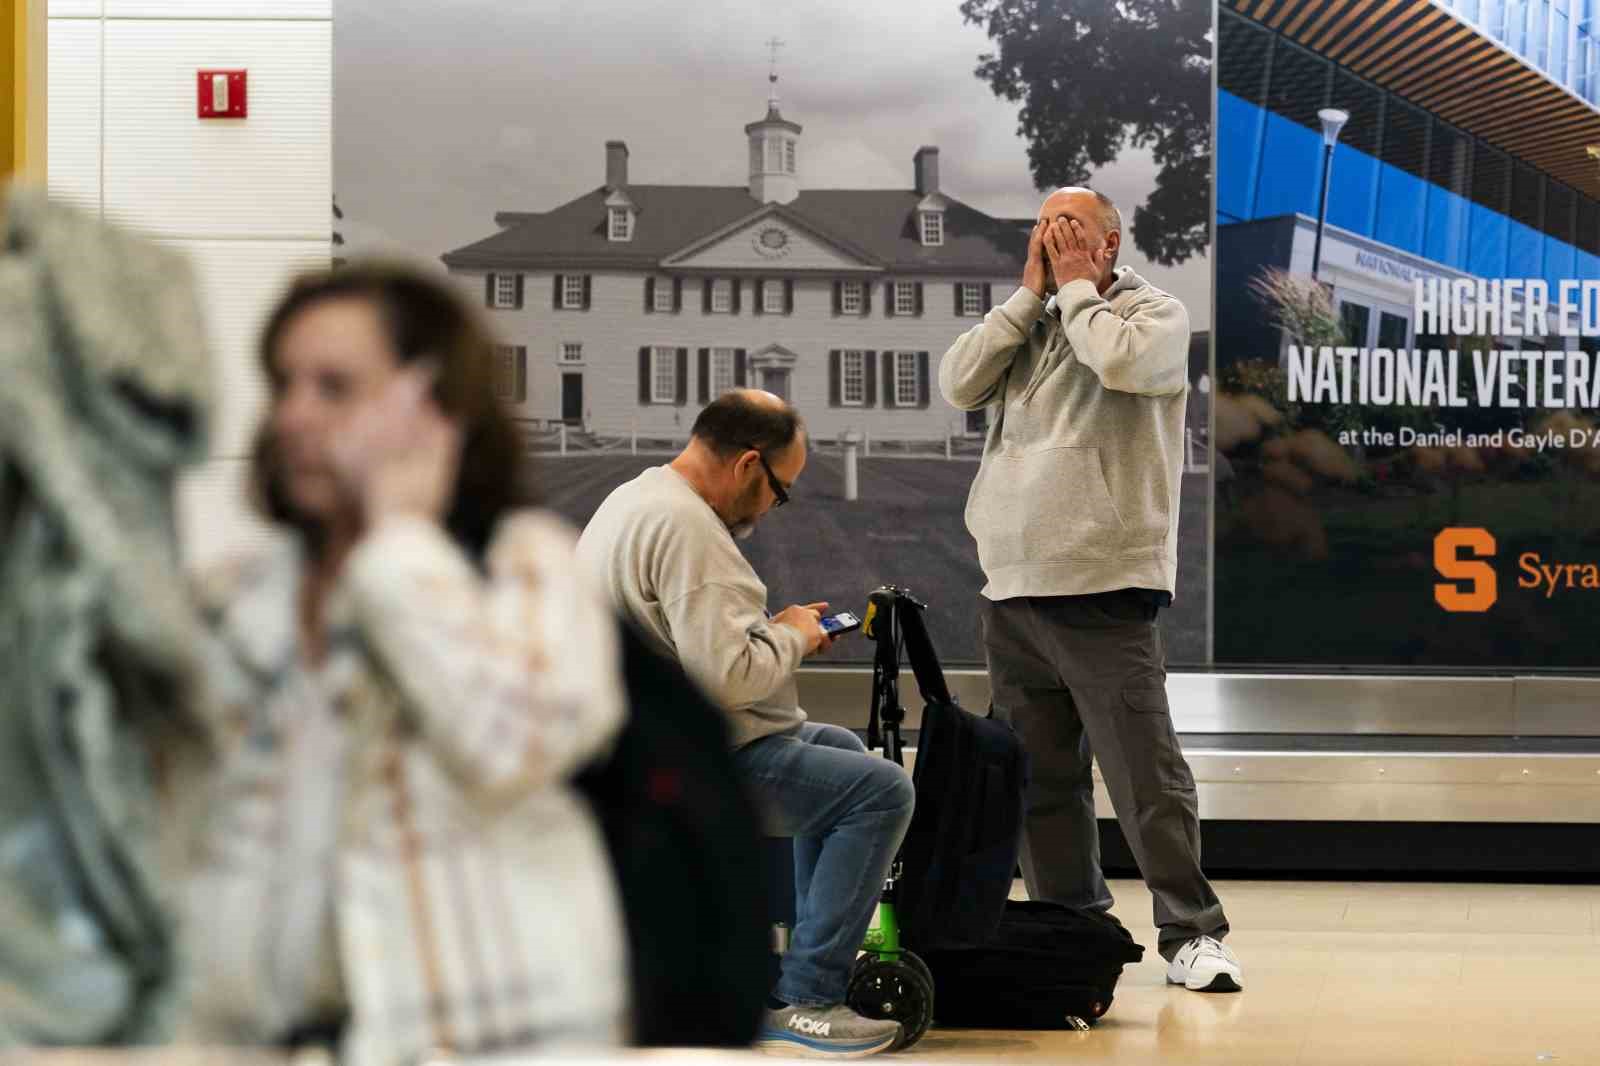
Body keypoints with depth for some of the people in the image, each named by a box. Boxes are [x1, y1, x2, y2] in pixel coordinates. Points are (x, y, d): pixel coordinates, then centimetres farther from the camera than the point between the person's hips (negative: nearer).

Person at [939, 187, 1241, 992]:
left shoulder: (1154, 314, 2)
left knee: (1145, 771, -10)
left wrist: (1074, 288, -5)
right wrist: (1030, 294, 1)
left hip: (1102, 590, -6)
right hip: (1011, 591, 6)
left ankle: (1191, 934, -7)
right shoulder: (1027, 324, 17)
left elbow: (1122, 360, -21)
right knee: (1039, 775, 11)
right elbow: (958, 383, 2)